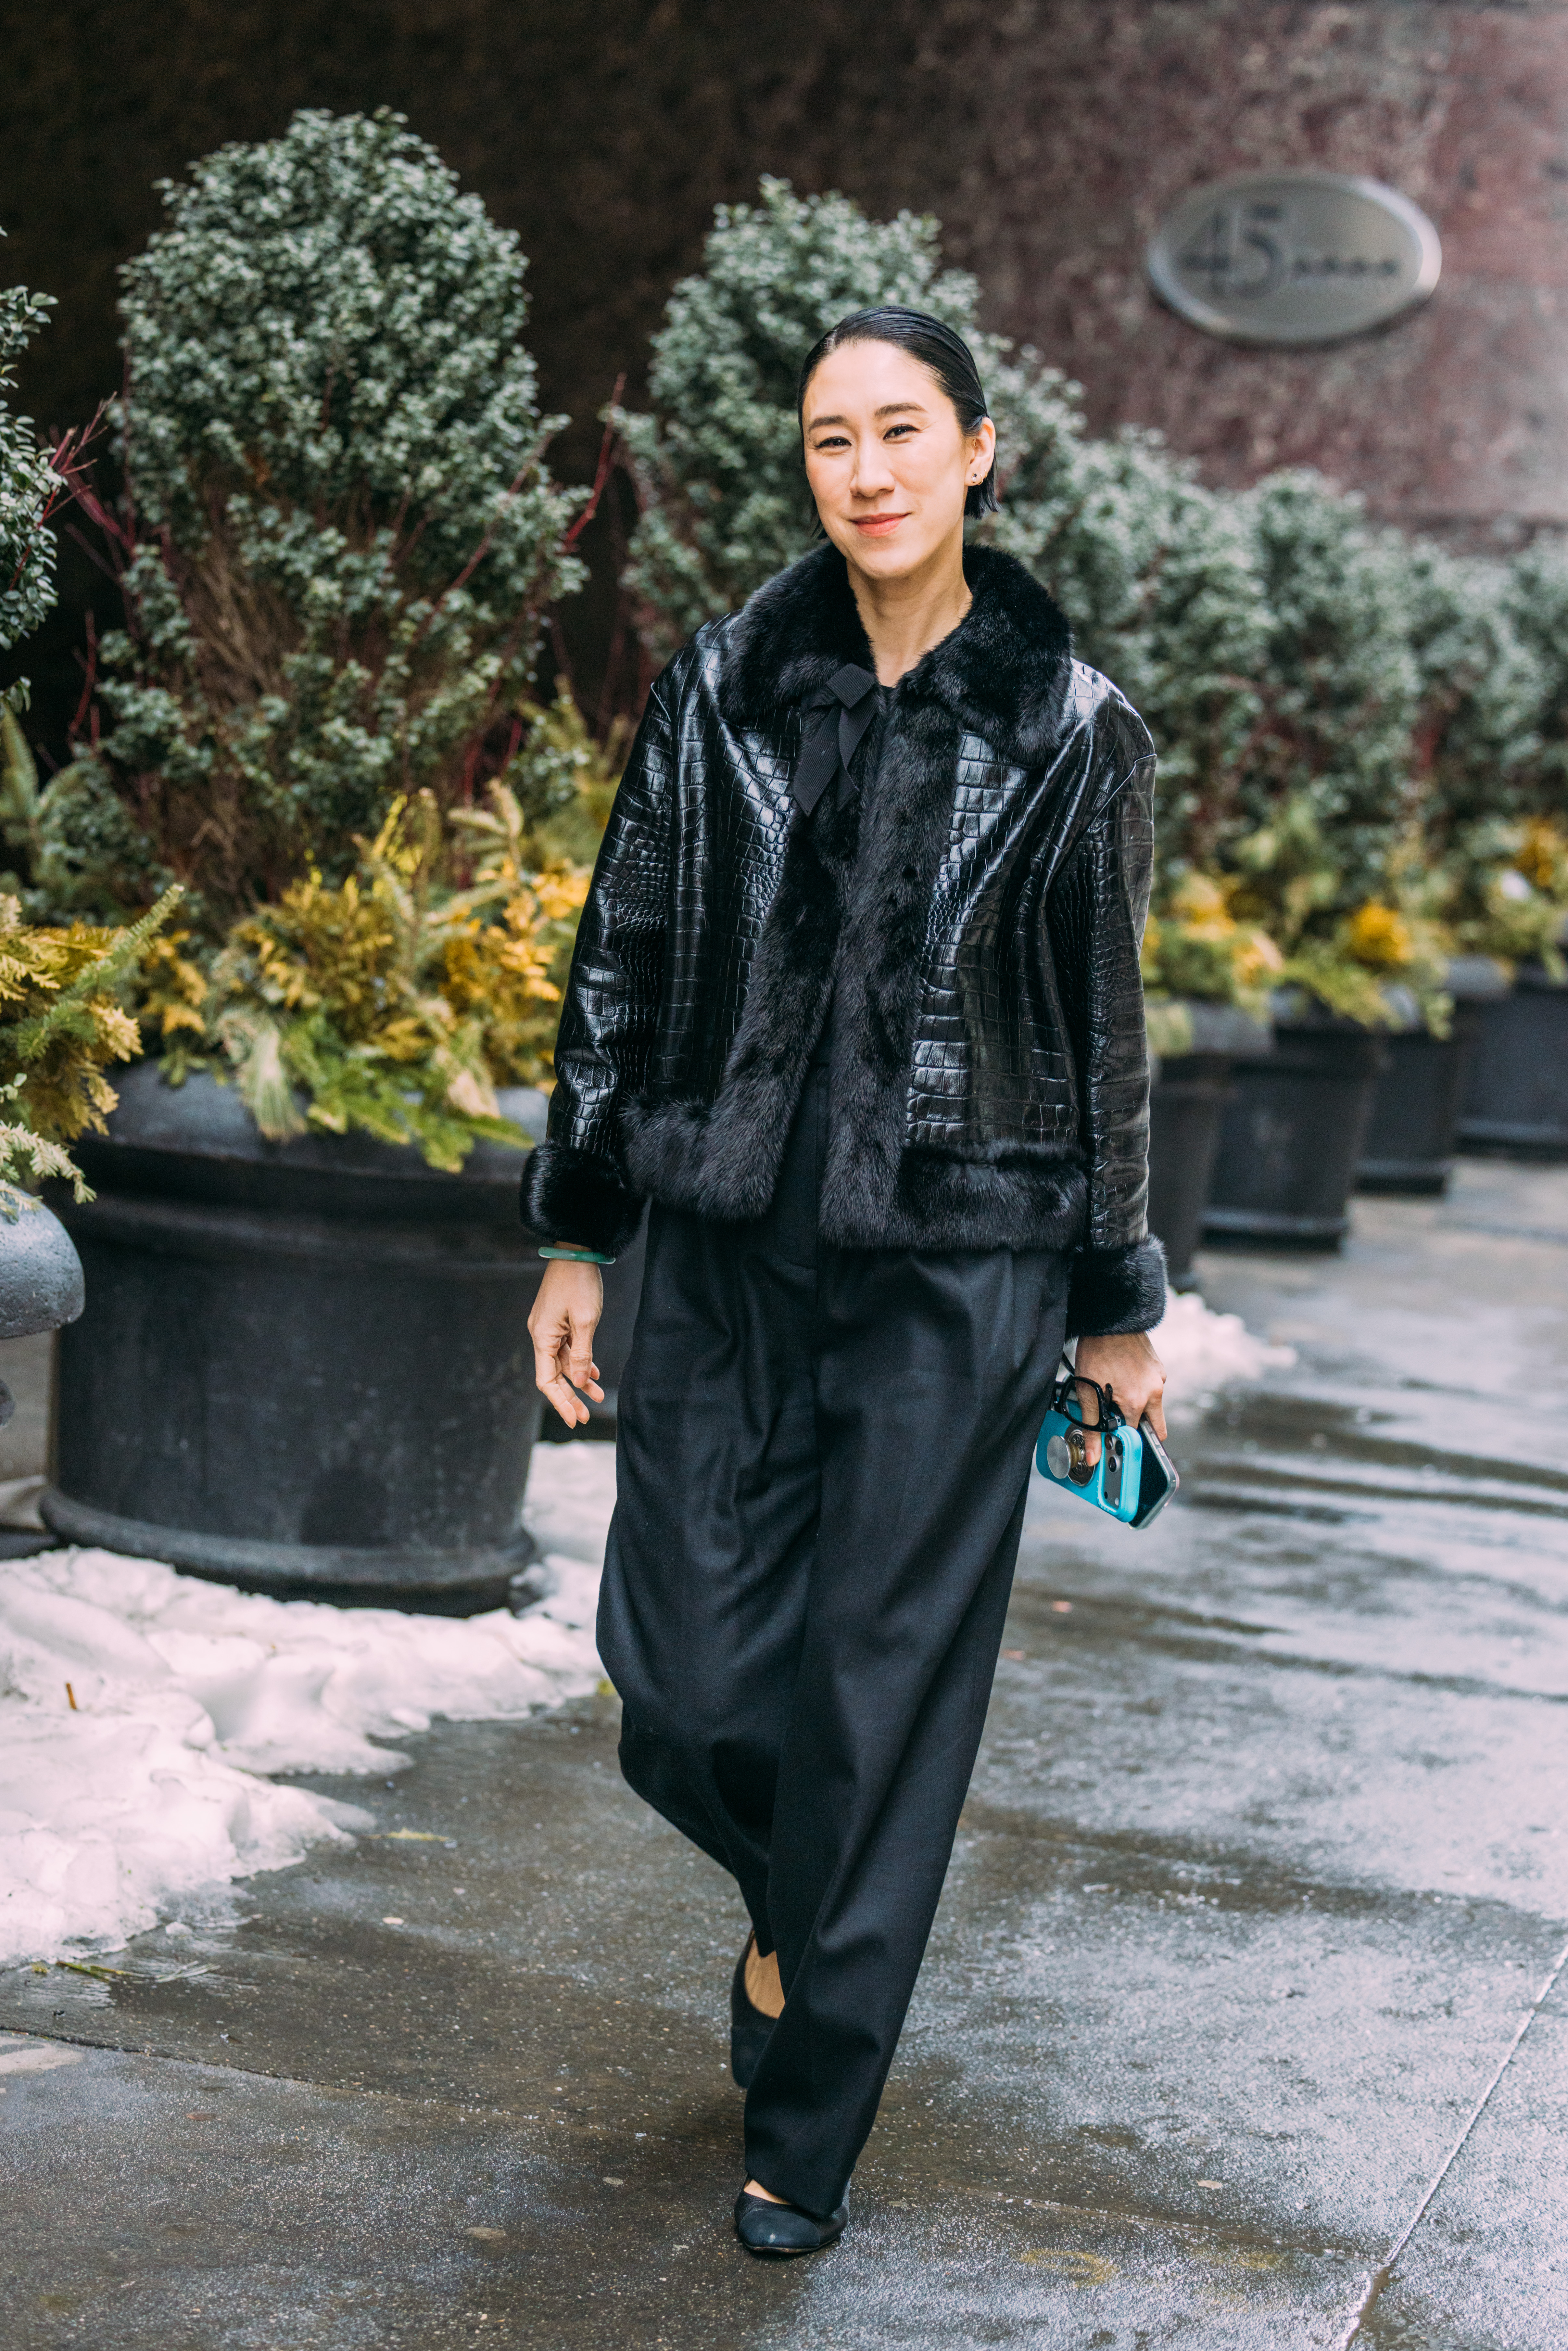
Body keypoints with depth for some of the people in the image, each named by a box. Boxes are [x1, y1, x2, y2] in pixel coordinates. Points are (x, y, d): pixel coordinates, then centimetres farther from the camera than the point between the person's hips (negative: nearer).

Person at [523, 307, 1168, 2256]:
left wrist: (1119, 1307, 8)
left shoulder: (1071, 733, 1)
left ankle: (805, 2131, 18)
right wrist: (575, 1234, 6)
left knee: (880, 1701, 2)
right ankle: (808, 1898, 37)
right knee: (686, 1691, 1)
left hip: (955, 1275, -2)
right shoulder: (724, 688, 4)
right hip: (727, 1253, 2)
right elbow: (622, 967, 8)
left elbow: (1104, 1037, 6)